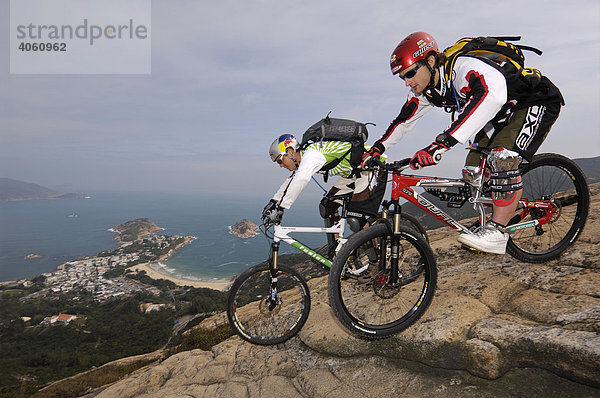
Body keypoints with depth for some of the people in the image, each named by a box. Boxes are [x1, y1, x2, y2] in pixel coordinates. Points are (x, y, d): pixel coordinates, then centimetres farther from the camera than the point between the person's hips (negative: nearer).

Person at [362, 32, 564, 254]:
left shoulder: (465, 68, -35)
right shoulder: (425, 90, -9)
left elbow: (492, 95, -55)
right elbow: (404, 120, 3)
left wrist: (443, 142, -63)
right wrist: (375, 151, -2)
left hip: (536, 102, -8)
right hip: (502, 114, 8)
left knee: (503, 157, -30)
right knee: (473, 171, -1)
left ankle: (497, 233, -23)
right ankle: (505, 213, 22)